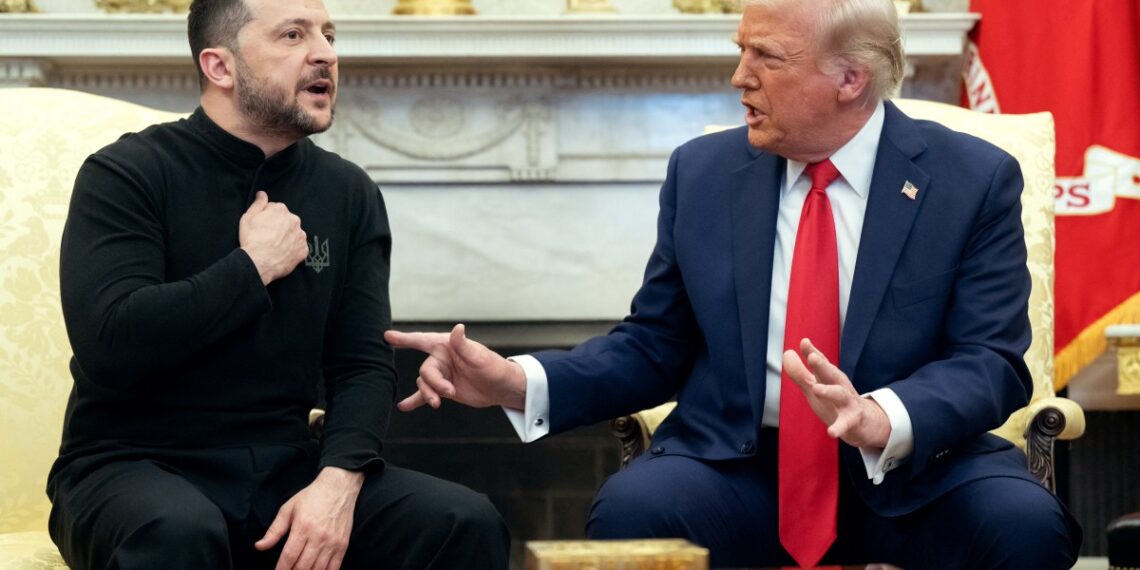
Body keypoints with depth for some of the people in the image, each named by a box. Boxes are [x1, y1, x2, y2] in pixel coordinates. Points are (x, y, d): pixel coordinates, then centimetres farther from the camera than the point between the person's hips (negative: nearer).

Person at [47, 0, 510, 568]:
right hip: (134, 468, -4)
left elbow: (362, 363, 1)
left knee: (467, 524, -18)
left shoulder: (348, 192, 7)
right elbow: (109, 344, -21)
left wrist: (338, 479, -17)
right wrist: (252, 267, -14)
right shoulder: (127, 175, -7)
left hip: (282, 472, 4)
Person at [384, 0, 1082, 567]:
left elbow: (992, 364, -8)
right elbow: (653, 347, 11)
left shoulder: (976, 180, -2)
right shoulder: (702, 173, 6)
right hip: (736, 465, 1)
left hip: (911, 469, -1)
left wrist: (880, 417, -29)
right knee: (630, 508, -30)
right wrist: (517, 381, -6)